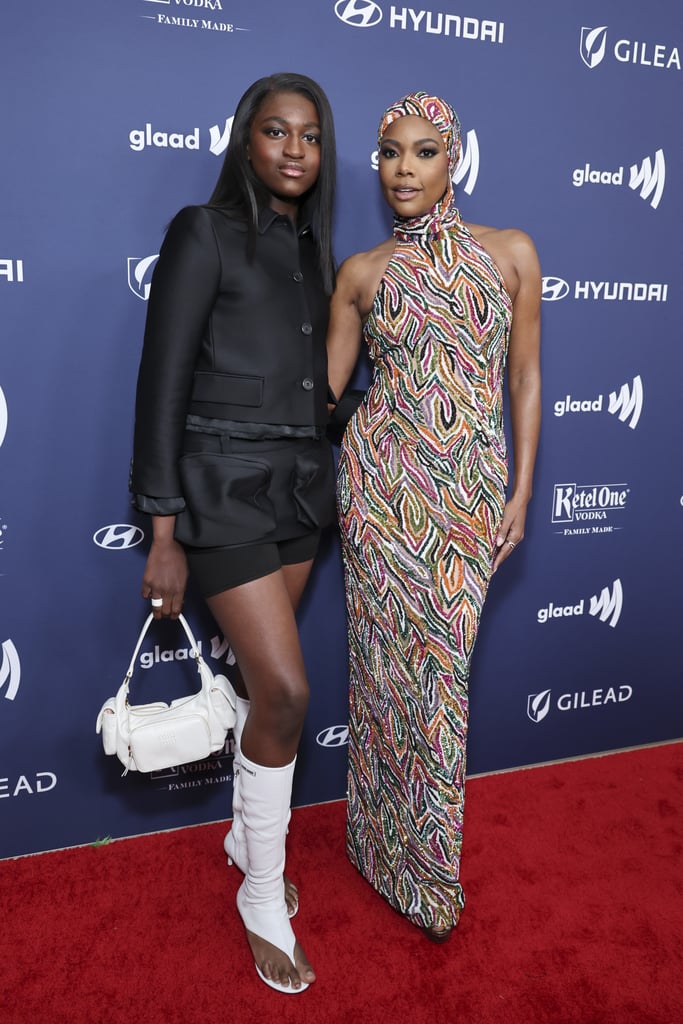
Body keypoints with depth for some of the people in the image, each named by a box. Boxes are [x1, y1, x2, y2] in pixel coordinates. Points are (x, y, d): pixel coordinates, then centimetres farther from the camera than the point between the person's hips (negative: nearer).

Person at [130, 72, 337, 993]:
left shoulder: (312, 247, 14)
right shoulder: (204, 232, -6)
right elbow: (163, 382, -11)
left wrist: (317, 475, 15)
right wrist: (166, 536, -14)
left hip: (298, 482, 7)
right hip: (224, 485, -6)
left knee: (260, 675, 16)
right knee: (287, 690, -9)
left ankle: (247, 832, 38)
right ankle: (264, 899, 13)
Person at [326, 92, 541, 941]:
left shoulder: (510, 253, 5)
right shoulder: (362, 273, 5)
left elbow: (525, 377, 6)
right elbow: (324, 390, 6)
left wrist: (521, 492, 2)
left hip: (471, 490, 0)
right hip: (382, 483, 0)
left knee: (443, 664, 6)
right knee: (390, 659, 6)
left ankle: (429, 863, 30)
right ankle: (392, 848, 29)